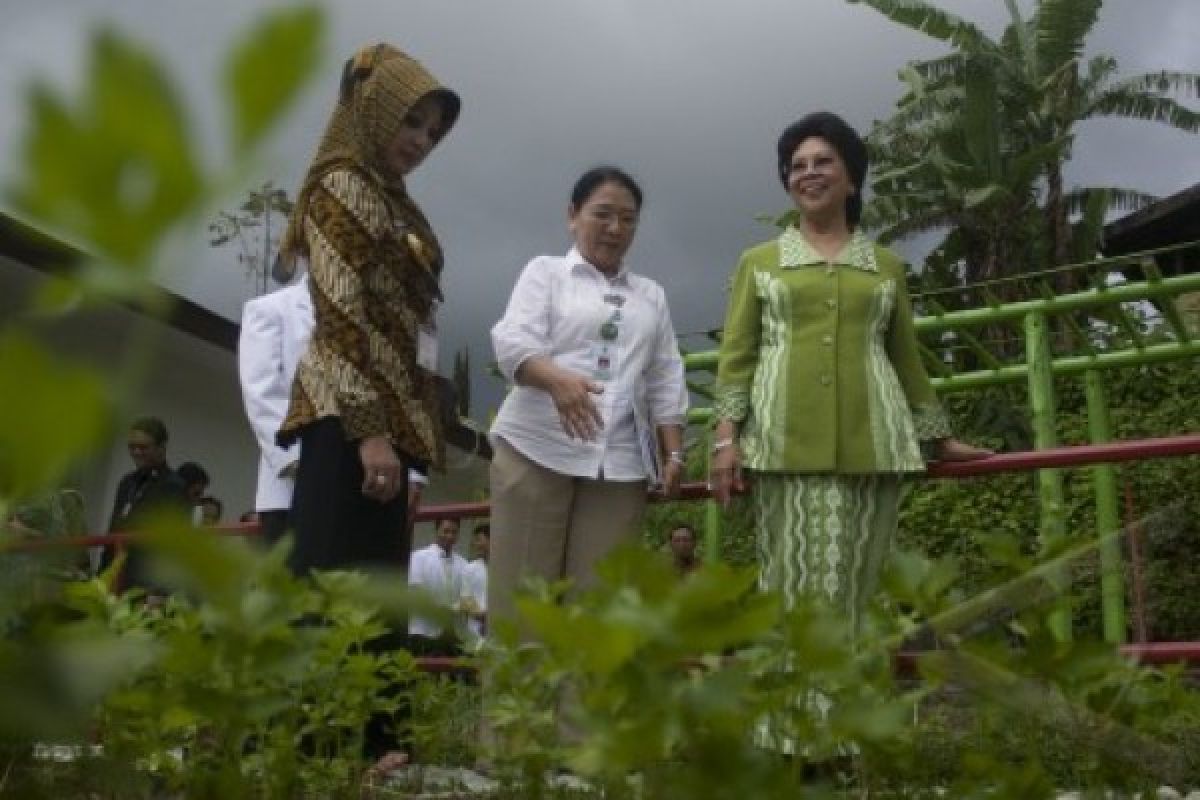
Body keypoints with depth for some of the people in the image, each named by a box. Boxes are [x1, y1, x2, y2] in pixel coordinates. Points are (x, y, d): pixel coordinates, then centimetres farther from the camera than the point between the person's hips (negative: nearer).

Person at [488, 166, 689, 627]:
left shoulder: (651, 295, 23)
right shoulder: (545, 272, 10)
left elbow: (666, 382, 19)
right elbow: (513, 341, -7)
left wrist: (673, 453, 7)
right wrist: (557, 380, -26)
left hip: (621, 461, 3)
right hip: (537, 449, -3)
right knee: (524, 587, -4)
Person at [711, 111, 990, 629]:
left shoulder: (886, 266, 18)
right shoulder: (758, 262, 15)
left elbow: (906, 358, 22)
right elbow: (736, 354, 8)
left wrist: (940, 439, 22)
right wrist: (726, 436, -4)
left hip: (868, 443, 1)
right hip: (788, 443, -1)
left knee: (852, 582, -2)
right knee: (796, 580, -7)